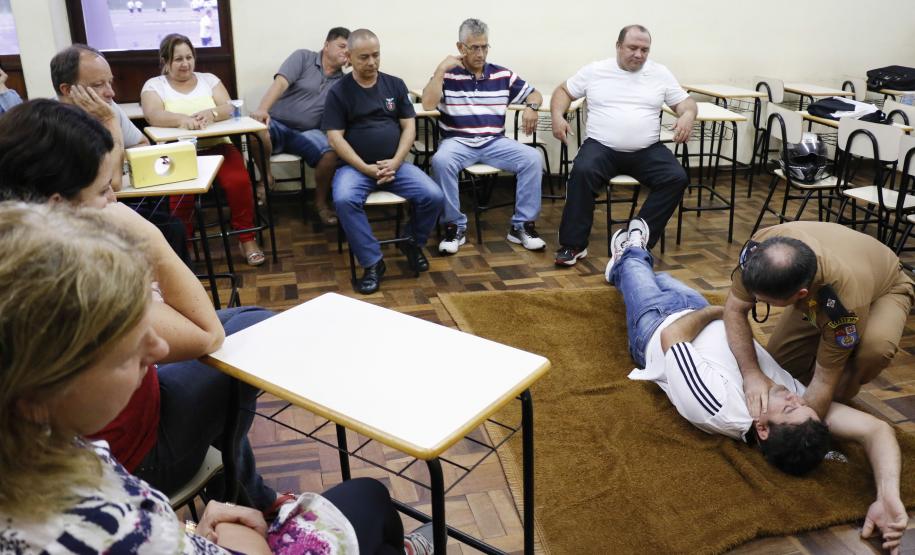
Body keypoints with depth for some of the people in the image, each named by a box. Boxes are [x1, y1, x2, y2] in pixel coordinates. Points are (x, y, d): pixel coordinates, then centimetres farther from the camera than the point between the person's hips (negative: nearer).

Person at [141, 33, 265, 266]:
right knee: (181, 192, -31)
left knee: (238, 182, -27)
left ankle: (247, 238, -8)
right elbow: (153, 115, -12)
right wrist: (182, 118, -32)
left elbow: (228, 108, -1)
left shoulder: (209, 79, 14)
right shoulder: (154, 85, 8)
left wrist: (211, 113, -25)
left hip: (216, 147, 2)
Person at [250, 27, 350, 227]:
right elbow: (280, 83, -14)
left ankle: (320, 202, -3)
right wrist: (263, 108, -31)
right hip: (277, 124, -2)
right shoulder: (303, 57, 2)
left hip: (307, 132, 3)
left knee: (331, 153, -29)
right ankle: (266, 178, -5)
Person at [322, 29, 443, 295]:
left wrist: (395, 162, -10)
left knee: (433, 196, -20)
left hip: (395, 165, 2)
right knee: (344, 199, -34)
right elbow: (335, 137, -5)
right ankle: (372, 262, -19)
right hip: (355, 166, -2)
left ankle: (412, 242, 9)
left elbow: (409, 126, 6)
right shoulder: (339, 91, 1)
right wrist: (366, 168, -15)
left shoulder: (395, 84, 10)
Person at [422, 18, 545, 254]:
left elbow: (534, 94, 17)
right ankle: (454, 226, -19)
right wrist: (441, 69, -13)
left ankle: (522, 225, -10)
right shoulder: (447, 75, 2)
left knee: (532, 158, -21)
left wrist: (531, 107, -7)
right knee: (441, 161, -35)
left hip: (495, 143, 3)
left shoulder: (503, 75, 10)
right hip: (457, 142, -2)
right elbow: (427, 104, -12)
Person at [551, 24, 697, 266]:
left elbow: (686, 101, 14)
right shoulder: (595, 70, 9)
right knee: (583, 172, -33)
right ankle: (574, 244, -23)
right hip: (601, 147, -2)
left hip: (647, 151, 2)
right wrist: (557, 115, -6)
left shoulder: (660, 73, 11)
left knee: (676, 178, -23)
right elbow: (563, 90, 15)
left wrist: (688, 115, -11)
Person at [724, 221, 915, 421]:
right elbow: (735, 309, -25)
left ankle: (839, 401, -4)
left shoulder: (845, 303, -45)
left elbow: (824, 381, -34)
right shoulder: (759, 247, -37)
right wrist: (751, 373, -37)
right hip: (818, 293, 4)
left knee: (877, 346, -34)